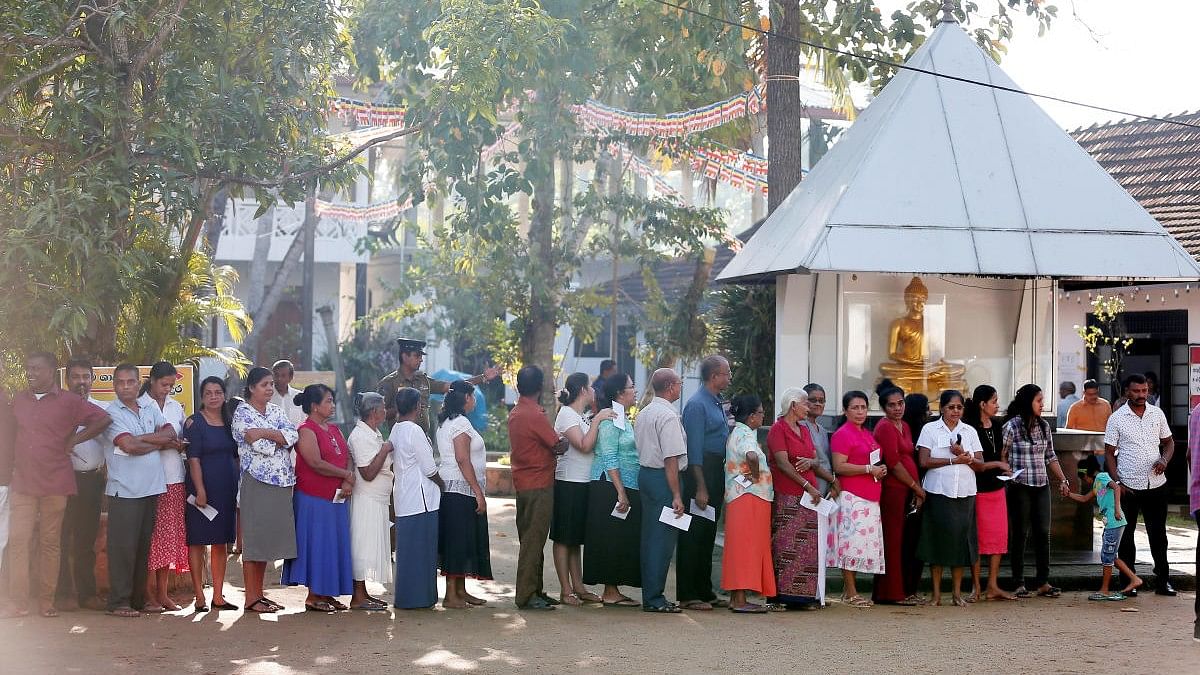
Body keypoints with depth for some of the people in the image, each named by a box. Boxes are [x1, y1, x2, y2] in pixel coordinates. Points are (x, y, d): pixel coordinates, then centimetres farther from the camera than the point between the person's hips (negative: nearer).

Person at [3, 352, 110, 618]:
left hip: (55, 485, -3)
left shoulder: (68, 401, -2)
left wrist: (73, 441, -5)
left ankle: (47, 602, 8)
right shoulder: (19, 401, 12)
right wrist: (14, 473, 13)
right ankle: (19, 603, -1)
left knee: (51, 543, 2)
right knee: (18, 539, -4)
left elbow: (103, 419, -6)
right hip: (22, 484, 3)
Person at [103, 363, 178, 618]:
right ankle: (118, 602, -1)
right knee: (123, 547, -5)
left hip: (152, 487, 6)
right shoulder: (112, 413, -5)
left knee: (144, 546, 9)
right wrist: (160, 443, -4)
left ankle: (139, 599, 16)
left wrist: (141, 438, -9)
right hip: (125, 490, -6)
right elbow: (130, 446, -16)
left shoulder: (150, 408, 14)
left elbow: (170, 434, 5)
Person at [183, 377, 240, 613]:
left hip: (226, 489, 6)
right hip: (203, 488, -6)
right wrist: (200, 490, -19)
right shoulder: (194, 423, -6)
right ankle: (199, 596, 2)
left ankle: (218, 596, 14)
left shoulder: (229, 421, 11)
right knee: (197, 541, 0)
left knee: (221, 543, 9)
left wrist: (238, 486, 9)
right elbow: (193, 458, -12)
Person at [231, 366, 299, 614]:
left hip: (281, 482, 6)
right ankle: (251, 598, 0)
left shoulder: (276, 411, 15)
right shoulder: (242, 413, -4)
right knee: (253, 538, -4)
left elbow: (293, 435, -3)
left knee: (267, 539, 10)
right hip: (256, 482, -6)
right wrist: (281, 438, -6)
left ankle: (259, 593, 16)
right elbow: (258, 446, -16)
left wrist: (265, 433, -14)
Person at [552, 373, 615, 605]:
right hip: (568, 484, -9)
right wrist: (597, 420, -16)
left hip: (583, 484, 9)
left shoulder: (583, 416, 16)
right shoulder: (567, 414, -11)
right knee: (564, 538, -2)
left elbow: (593, 446, 11)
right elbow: (584, 446, -21)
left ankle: (578, 586, 17)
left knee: (576, 538, 12)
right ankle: (566, 590, 1)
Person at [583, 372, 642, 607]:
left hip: (627, 488, 10)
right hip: (611, 487, -10)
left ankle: (614, 590, 13)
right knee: (612, 537, -6)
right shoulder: (610, 420, -13)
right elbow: (609, 459, -18)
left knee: (622, 541, 9)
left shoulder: (624, 419, 17)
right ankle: (610, 593, -3)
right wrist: (621, 492, -22)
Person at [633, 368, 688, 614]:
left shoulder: (643, 413, 13)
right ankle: (654, 599, -3)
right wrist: (676, 496, -20)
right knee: (663, 539, -5)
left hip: (644, 472, 10)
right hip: (663, 478, -10)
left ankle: (650, 596, 18)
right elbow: (671, 459, -20)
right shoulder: (668, 416, -16)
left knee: (650, 536, 13)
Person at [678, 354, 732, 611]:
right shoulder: (697, 404, -13)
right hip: (701, 472, -9)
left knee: (708, 535, 14)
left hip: (718, 472, 9)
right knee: (693, 536, -5)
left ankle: (705, 592, 22)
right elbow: (694, 448, -17)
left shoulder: (720, 403, 15)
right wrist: (700, 487, -20)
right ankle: (687, 596, -2)